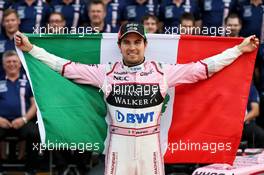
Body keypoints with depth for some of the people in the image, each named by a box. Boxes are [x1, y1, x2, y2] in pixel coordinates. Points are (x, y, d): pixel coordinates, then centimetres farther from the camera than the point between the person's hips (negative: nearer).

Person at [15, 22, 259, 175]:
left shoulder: (163, 71, 1)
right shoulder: (106, 72, 3)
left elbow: (201, 68, 3)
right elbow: (67, 68, 5)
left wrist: (239, 49, 1)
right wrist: (31, 48, 4)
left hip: (150, 144, 0)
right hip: (119, 144, 0)